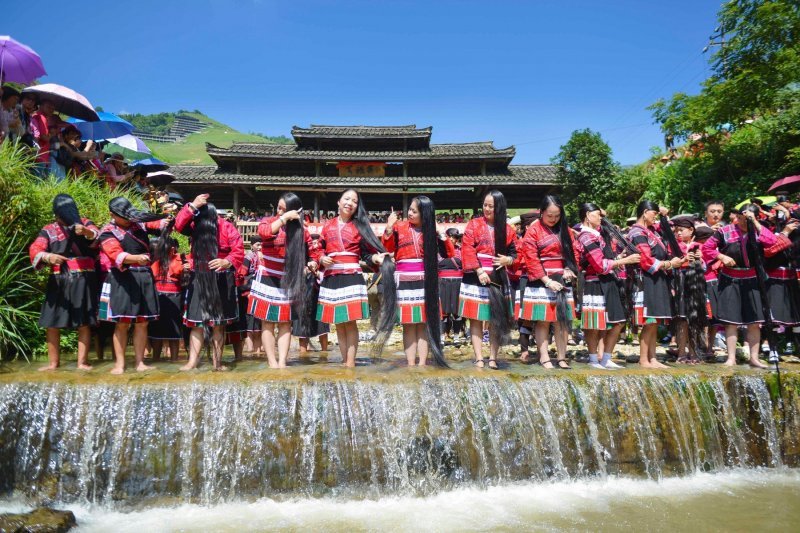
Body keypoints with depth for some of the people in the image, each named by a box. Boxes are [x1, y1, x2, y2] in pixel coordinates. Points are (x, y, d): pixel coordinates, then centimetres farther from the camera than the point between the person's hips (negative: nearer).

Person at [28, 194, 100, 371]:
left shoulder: (85, 223, 7)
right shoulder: (48, 230, 8)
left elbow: (97, 237, -13)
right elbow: (35, 250, -6)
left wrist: (86, 232, -35)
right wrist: (48, 256, -28)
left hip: (84, 280, -1)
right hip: (59, 281, 2)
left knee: (84, 322, -1)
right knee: (53, 323, 2)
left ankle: (82, 362, 5)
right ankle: (54, 362, 13)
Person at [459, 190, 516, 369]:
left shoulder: (507, 229, 8)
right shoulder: (474, 224, 0)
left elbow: (514, 252, 15)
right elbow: (467, 249, -8)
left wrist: (508, 260, -9)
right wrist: (479, 271, -18)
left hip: (498, 278, 2)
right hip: (476, 278, -2)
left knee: (496, 320, 5)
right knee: (476, 319, 0)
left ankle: (493, 358, 13)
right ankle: (479, 359, 5)